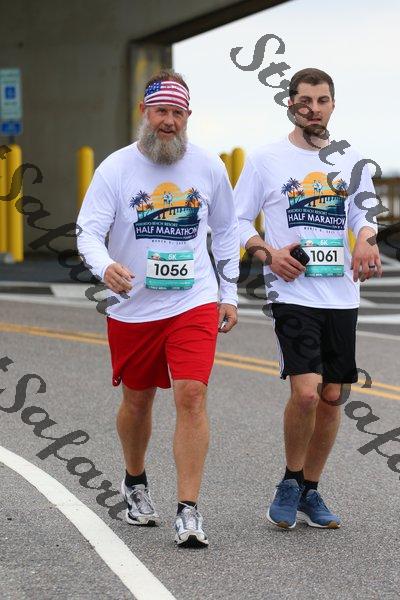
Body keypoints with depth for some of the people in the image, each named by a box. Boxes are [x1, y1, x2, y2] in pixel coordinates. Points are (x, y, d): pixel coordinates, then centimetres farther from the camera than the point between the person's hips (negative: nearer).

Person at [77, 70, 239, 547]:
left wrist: (229, 294, 13)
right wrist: (106, 267, -31)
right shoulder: (116, 168, -5)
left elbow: (226, 230, 15)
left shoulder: (209, 167, 2)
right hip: (132, 307, 0)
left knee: (191, 395, -15)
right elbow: (88, 232, -10)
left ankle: (188, 511, -13)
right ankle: (135, 483, 42)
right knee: (137, 401, 14)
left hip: (195, 304, 0)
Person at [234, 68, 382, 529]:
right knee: (306, 391, -18)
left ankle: (309, 492, 21)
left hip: (342, 296, 4)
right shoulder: (266, 161, 2)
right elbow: (237, 221, 6)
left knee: (332, 397, 6)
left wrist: (367, 240, -8)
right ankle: (290, 483, 5)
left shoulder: (350, 162, 12)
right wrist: (268, 253, -12)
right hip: (291, 295, -4)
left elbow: (363, 214, 15)